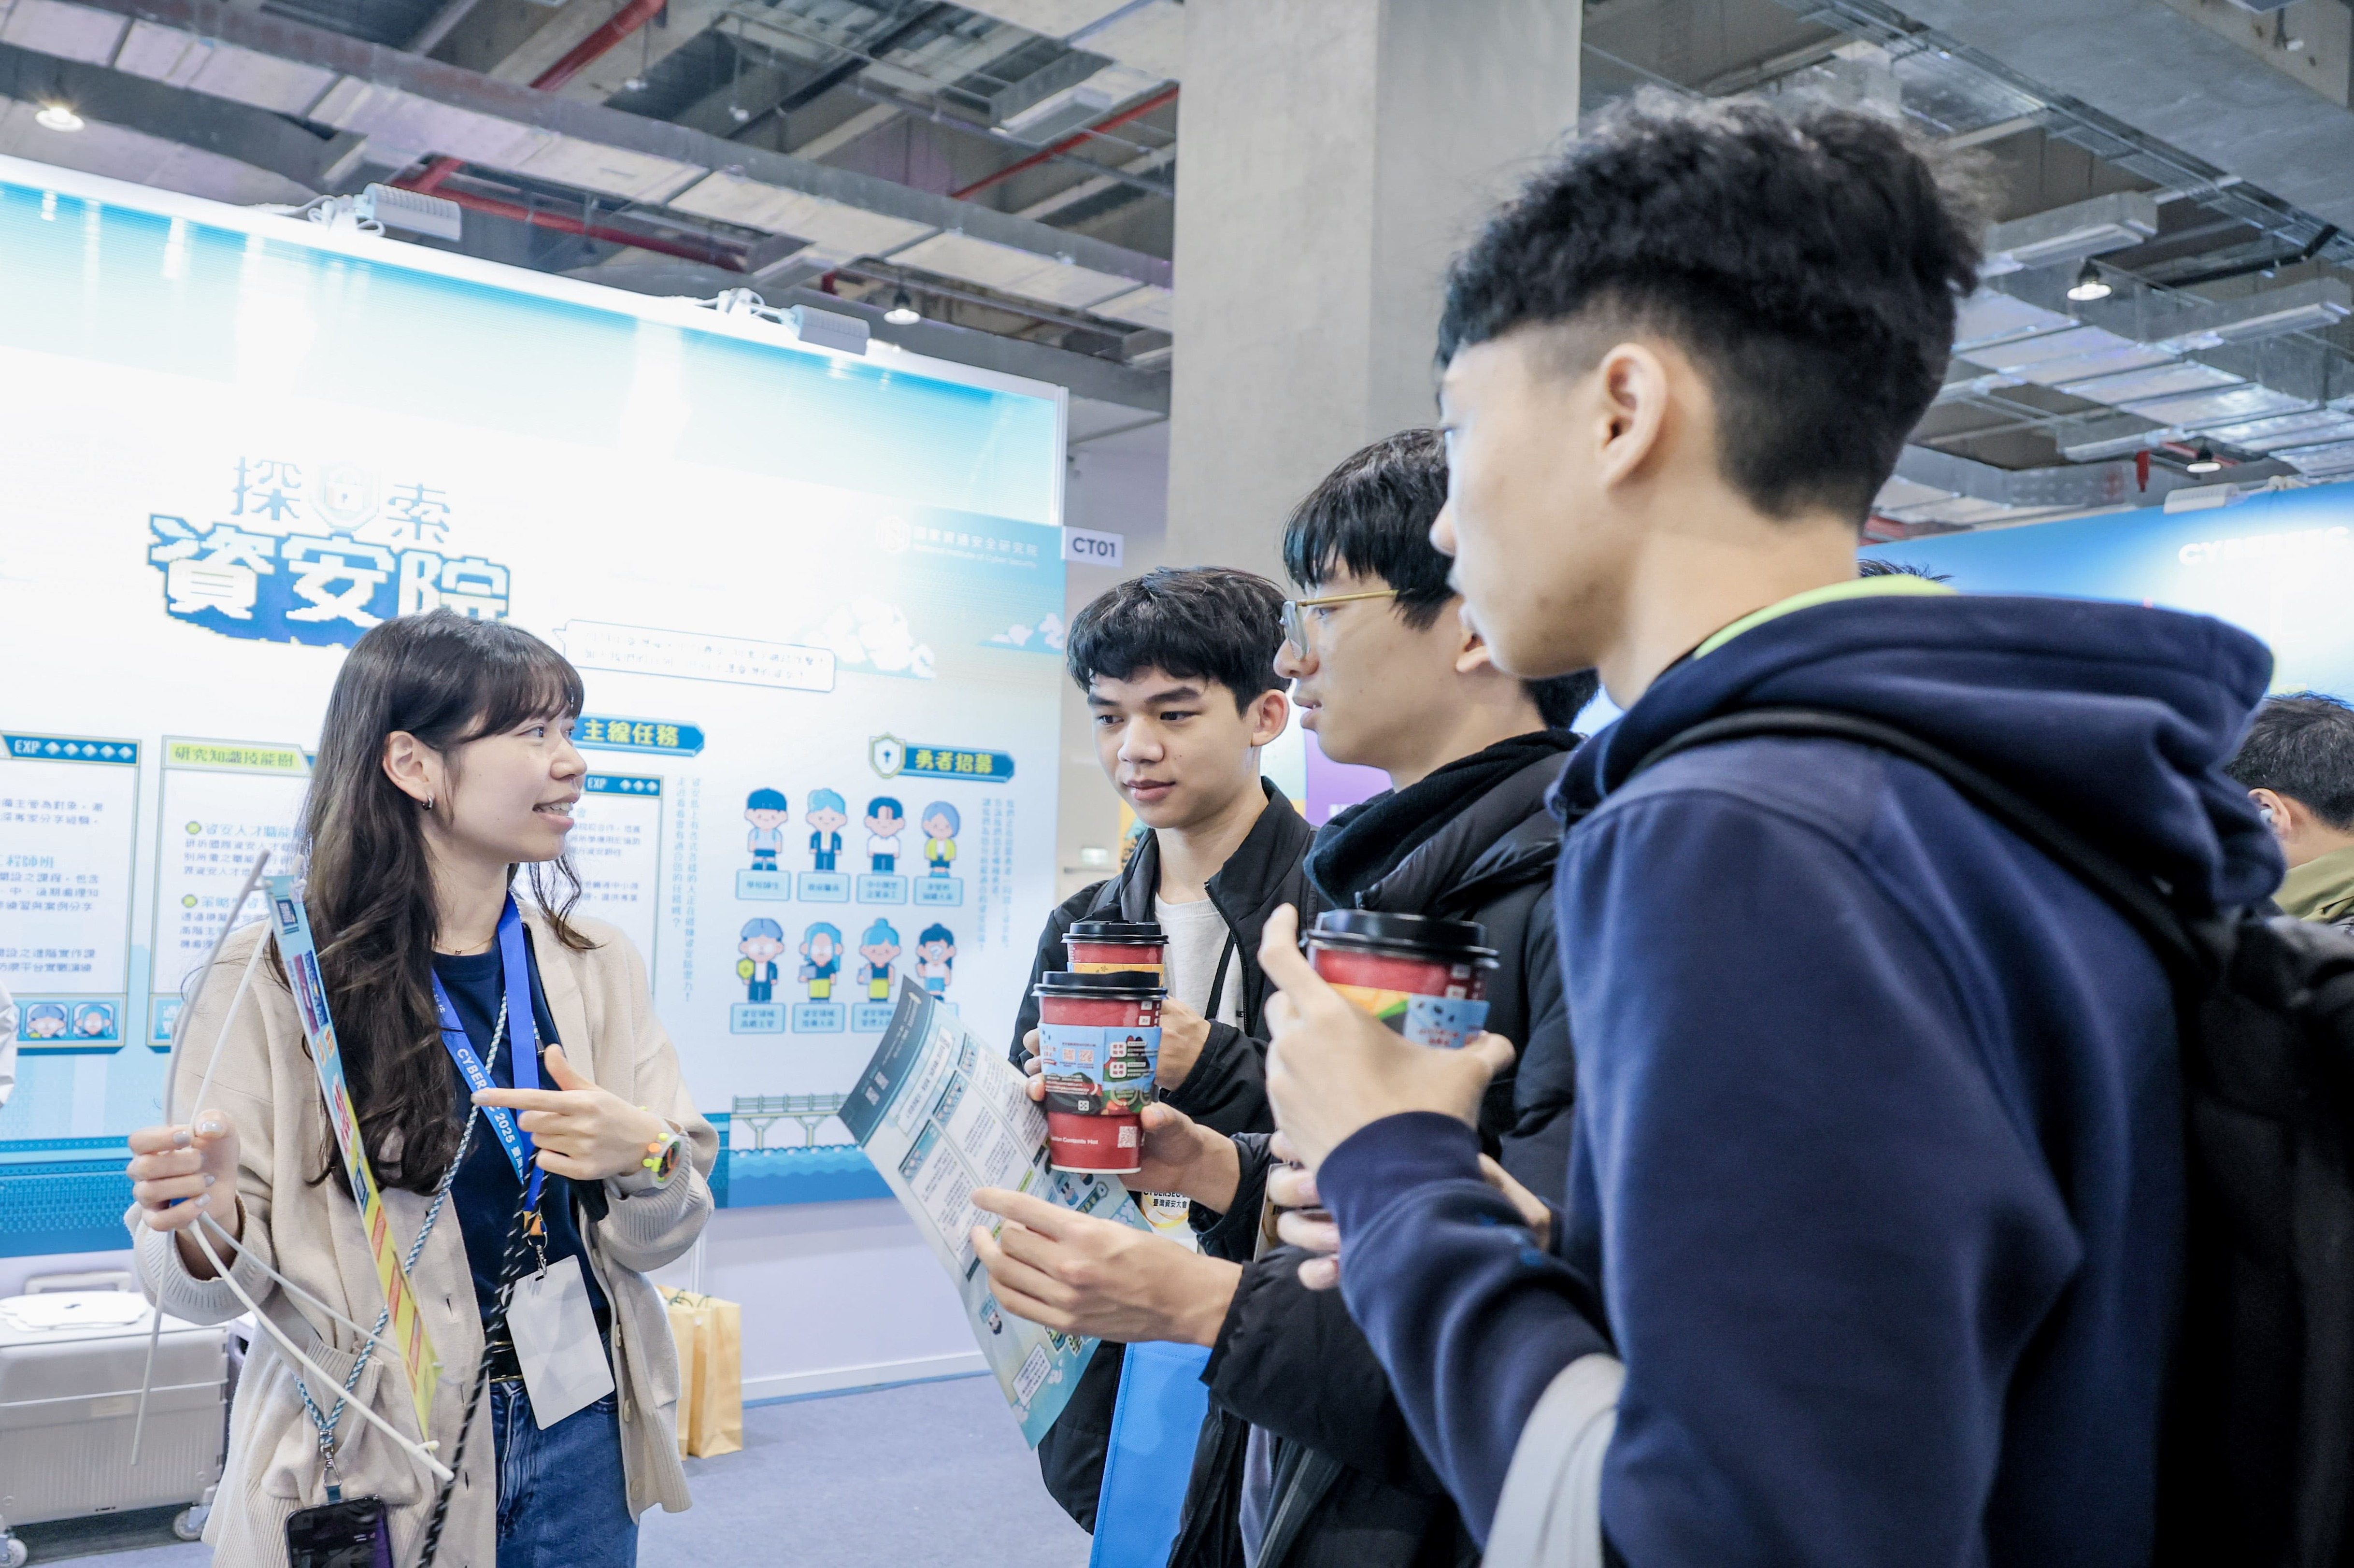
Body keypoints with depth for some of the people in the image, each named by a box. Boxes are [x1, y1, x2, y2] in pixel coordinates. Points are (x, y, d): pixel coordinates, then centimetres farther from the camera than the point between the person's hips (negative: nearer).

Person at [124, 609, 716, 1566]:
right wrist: (206, 1225, -29)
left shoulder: (596, 966, -1)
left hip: (581, 1443, 4)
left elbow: (660, 1236, 0)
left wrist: (645, 1157, -20)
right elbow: (226, 1287, -8)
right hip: (371, 1466, -3)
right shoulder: (276, 977, -13)